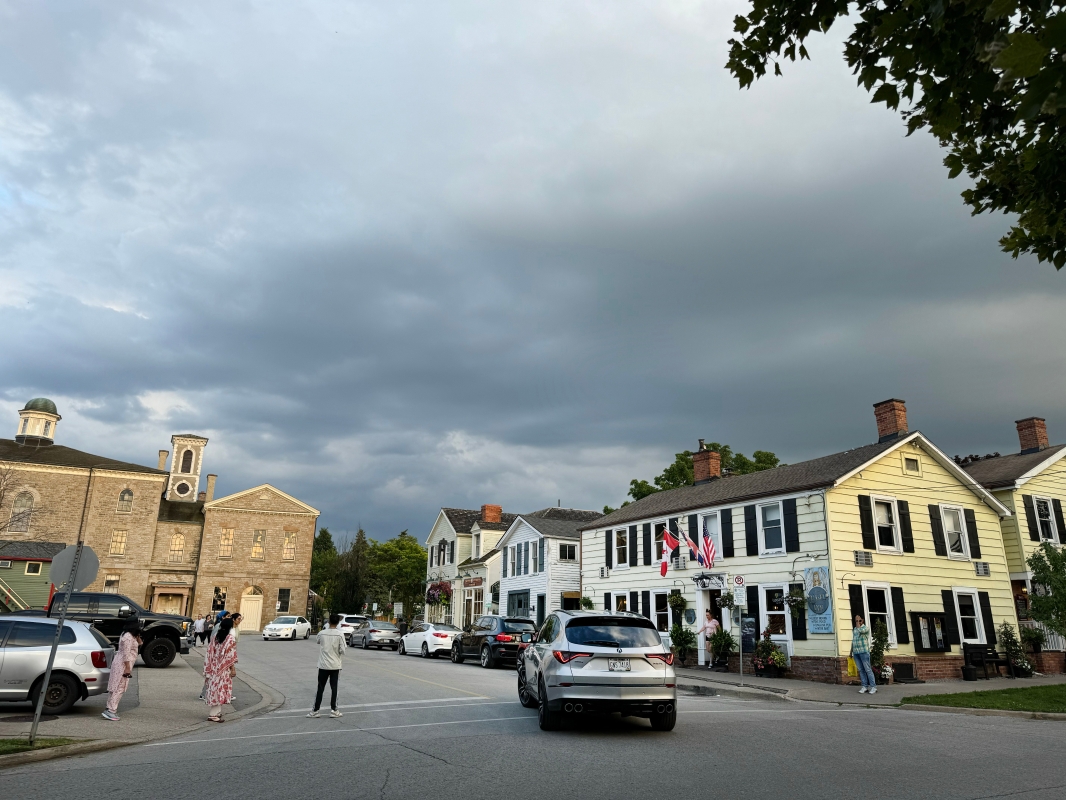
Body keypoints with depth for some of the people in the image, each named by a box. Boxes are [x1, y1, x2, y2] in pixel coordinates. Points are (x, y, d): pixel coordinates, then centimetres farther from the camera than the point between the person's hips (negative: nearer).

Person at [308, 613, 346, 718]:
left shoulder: (321, 633, -6)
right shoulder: (340, 634, -10)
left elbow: (317, 641, 18)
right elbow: (342, 650, -10)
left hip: (323, 665, 1)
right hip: (335, 666, -1)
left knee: (320, 688, 8)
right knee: (334, 688, 7)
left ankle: (315, 710, 11)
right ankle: (333, 710, 10)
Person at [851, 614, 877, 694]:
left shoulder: (866, 627, 1)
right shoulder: (854, 629, 18)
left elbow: (861, 630, -21)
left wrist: (858, 623, -7)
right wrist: (851, 651, 17)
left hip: (864, 651, -5)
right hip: (855, 652, 5)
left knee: (868, 669, -7)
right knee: (861, 670, 3)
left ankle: (873, 687, -4)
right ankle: (865, 686, 4)